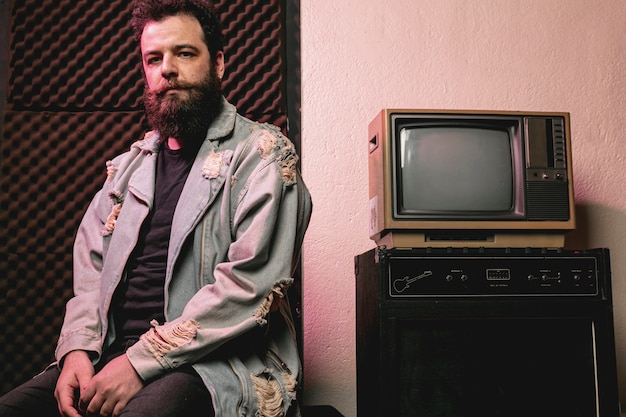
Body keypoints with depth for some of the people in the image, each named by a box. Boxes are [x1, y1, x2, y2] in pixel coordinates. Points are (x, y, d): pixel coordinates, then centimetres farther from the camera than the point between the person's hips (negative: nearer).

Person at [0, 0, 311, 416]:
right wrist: (77, 349, -3)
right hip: (114, 354, 6)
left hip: (216, 364, -5)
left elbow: (252, 284, -14)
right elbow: (90, 268, 17)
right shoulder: (128, 167, 20)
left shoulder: (263, 153, -2)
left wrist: (142, 361, -16)